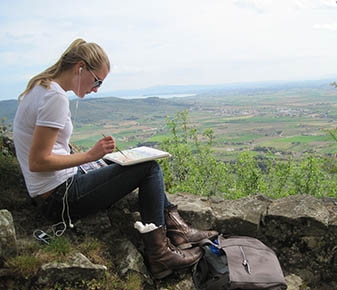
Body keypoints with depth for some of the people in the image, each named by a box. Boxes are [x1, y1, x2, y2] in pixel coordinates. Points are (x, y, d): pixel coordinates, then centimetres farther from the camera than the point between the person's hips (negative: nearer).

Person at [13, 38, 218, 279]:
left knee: (147, 165, 15)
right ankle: (159, 255, 1)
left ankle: (176, 229, 18)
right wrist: (90, 155, -17)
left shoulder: (40, 88, 11)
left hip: (52, 194, 10)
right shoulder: (56, 97, -20)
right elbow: (38, 162, -22)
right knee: (150, 168, -7)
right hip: (60, 198, -10)